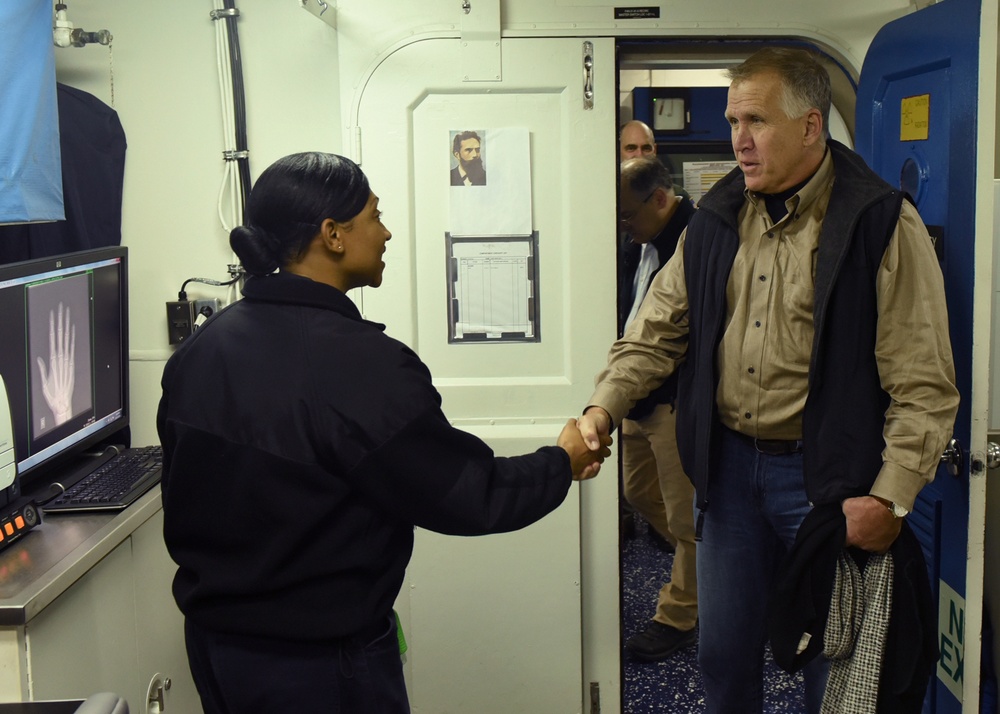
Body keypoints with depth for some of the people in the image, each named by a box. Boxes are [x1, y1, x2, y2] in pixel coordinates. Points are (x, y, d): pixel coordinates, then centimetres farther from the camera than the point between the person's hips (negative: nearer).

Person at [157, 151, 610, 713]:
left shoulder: (200, 348, -4)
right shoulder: (365, 367, -25)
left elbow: (190, 491, 8)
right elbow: (470, 496, -17)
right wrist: (563, 462, 0)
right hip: (323, 664, -6)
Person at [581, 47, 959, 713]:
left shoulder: (884, 225, -12)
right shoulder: (716, 221, 5)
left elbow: (924, 384, -13)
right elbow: (657, 333, 8)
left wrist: (891, 498, -18)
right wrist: (603, 408, -7)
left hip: (826, 475, -5)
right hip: (729, 464, 5)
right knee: (724, 654, 16)